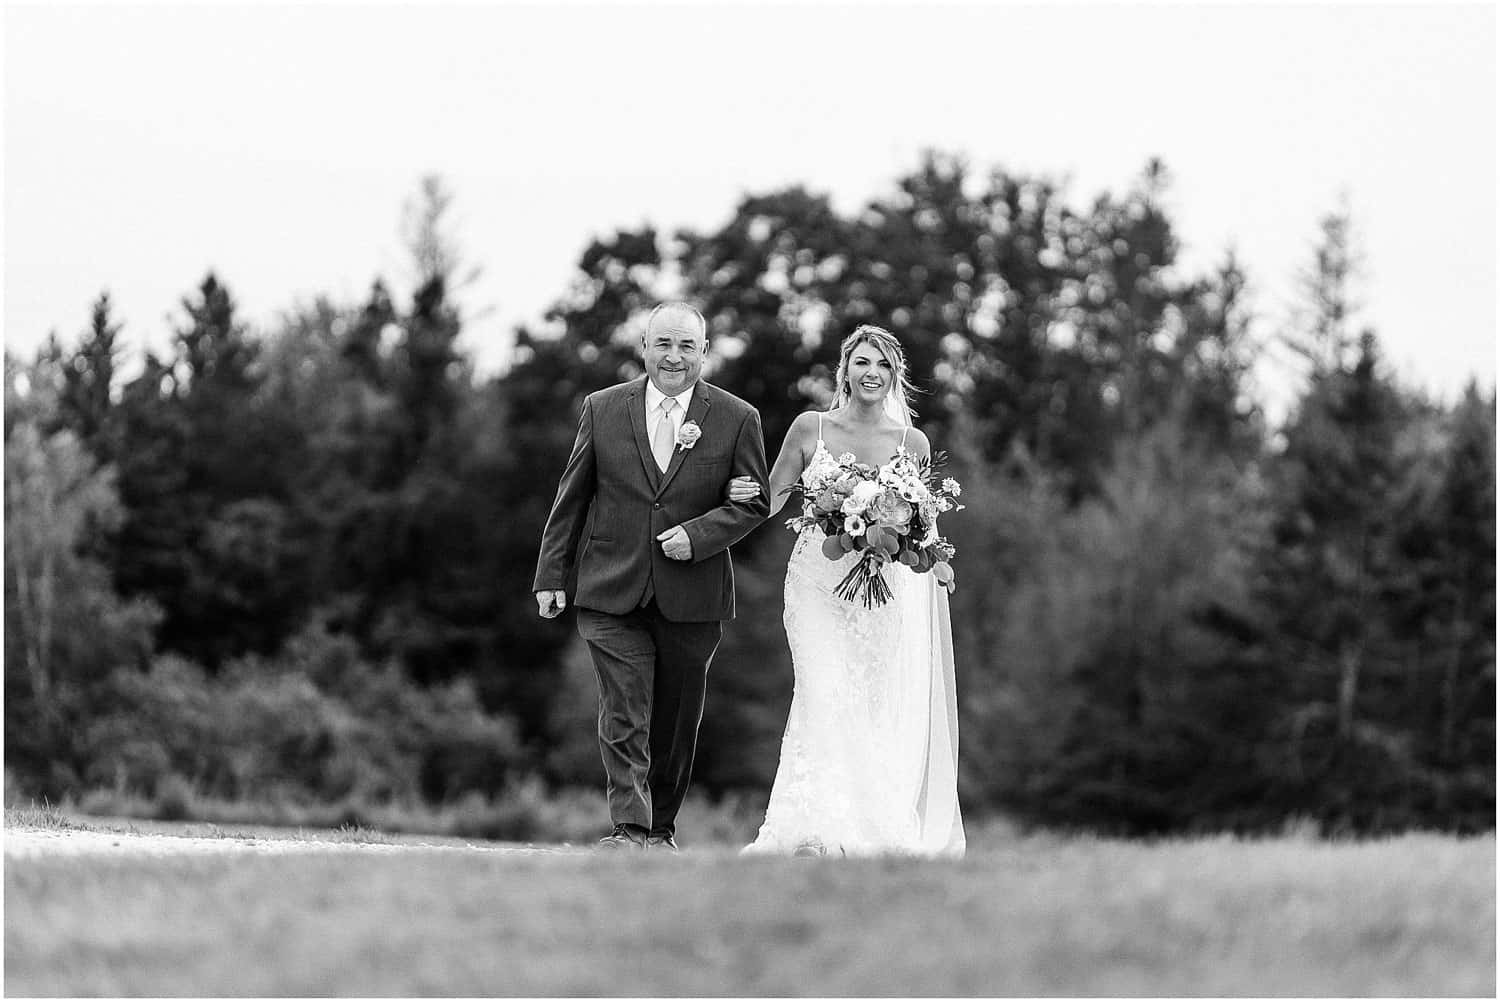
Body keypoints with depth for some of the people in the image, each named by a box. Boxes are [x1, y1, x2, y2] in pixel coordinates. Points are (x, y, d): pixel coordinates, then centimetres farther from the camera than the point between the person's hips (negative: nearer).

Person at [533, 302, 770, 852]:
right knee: (624, 718, -11)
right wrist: (552, 574, 6)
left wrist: (696, 535, -14)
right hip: (613, 594, 0)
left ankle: (661, 826, 26)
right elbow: (571, 497, 8)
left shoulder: (737, 419, 0)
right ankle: (629, 831, -16)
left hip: (692, 597, 1)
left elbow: (753, 503, 2)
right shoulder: (602, 409, 3)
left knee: (676, 724, 10)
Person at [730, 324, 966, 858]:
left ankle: (887, 830, 3)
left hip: (888, 587, 1)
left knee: (888, 708, -6)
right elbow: (772, 501, 9)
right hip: (819, 580, -1)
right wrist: (748, 494, -12)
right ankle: (819, 831, -13)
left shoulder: (912, 443, 7)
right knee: (826, 698, -15)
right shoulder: (810, 429, 5)